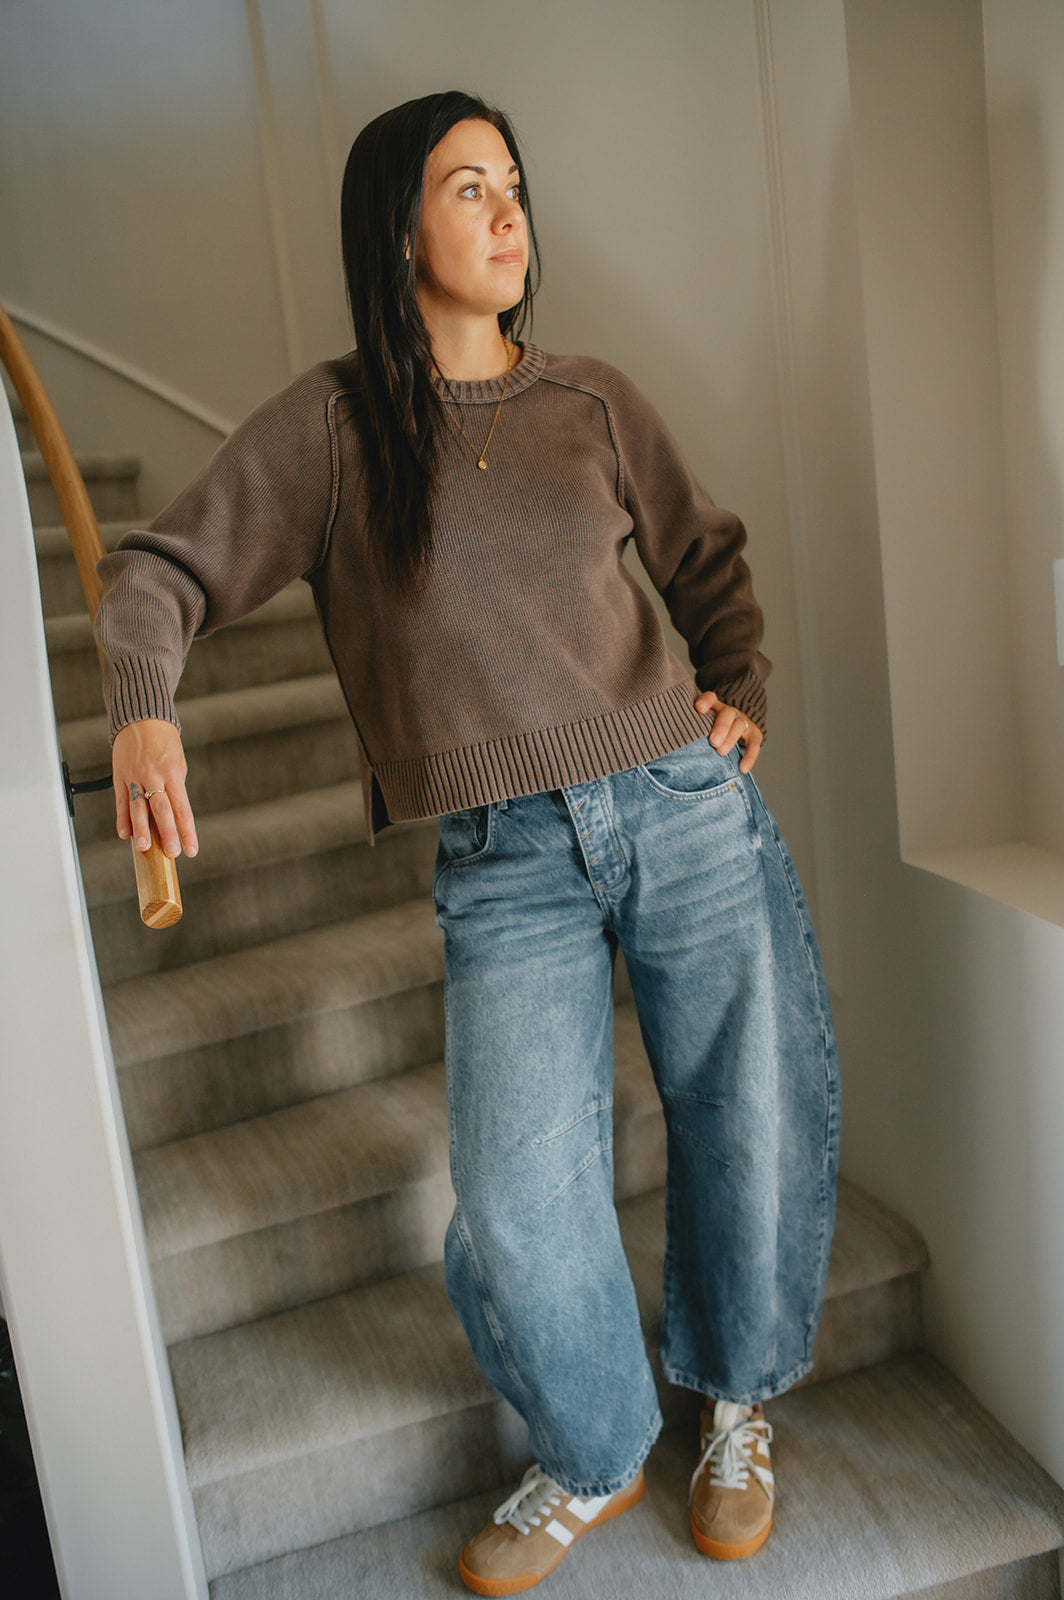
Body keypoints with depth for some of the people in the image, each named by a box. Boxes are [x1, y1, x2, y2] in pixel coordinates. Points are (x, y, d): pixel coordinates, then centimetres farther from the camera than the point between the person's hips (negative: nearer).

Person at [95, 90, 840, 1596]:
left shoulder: (594, 399, 10)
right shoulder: (333, 423, 2)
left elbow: (707, 558, 22)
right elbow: (160, 570, -1)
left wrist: (742, 694, 8)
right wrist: (144, 712, -19)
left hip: (685, 808, 3)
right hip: (504, 862, -2)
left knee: (751, 1128, 9)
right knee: (520, 1207, -7)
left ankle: (739, 1403, 39)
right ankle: (592, 1460, 26)